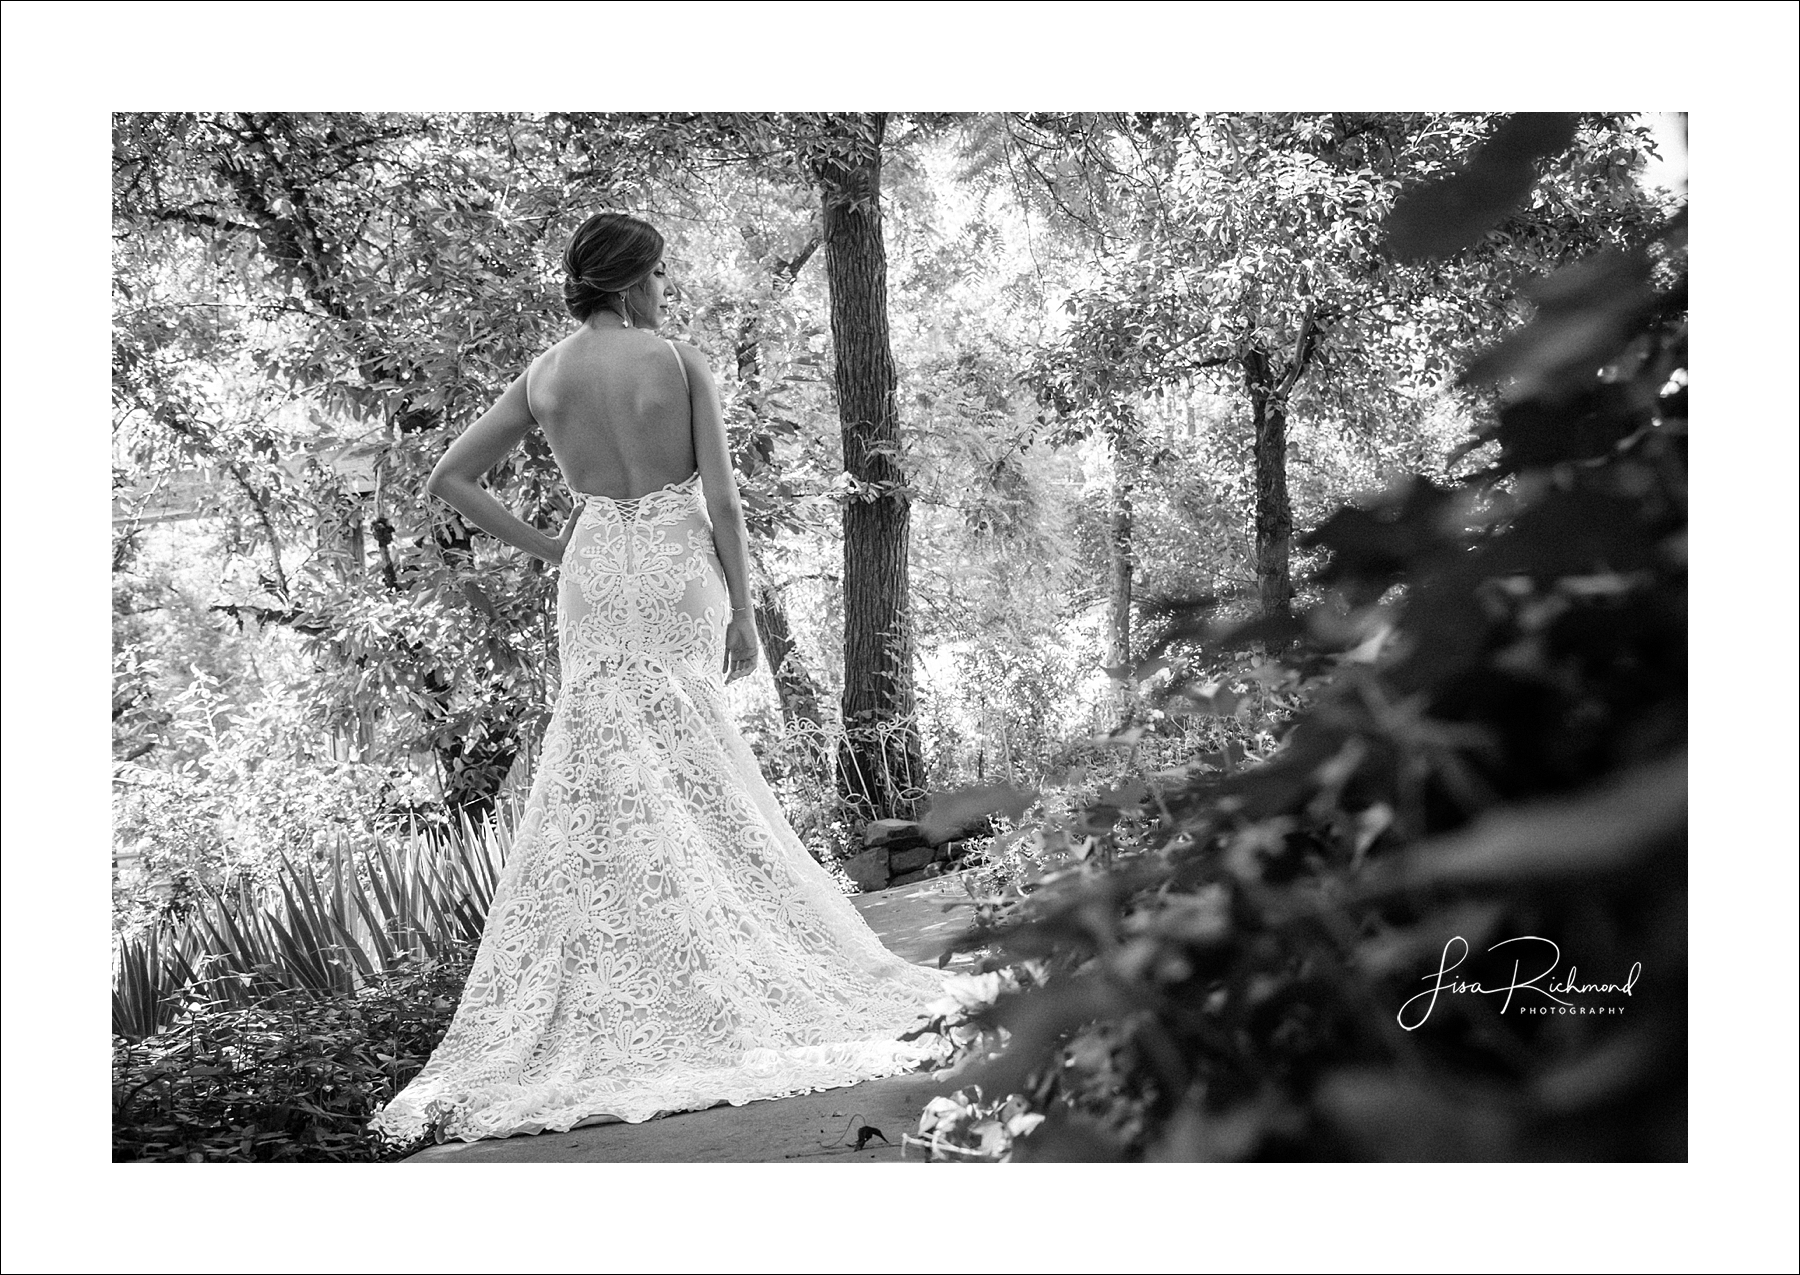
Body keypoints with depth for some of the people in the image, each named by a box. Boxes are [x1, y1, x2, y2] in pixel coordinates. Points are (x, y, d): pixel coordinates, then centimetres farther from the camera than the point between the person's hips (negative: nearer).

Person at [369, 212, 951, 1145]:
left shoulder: (541, 378, 4)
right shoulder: (681, 363, -6)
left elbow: (448, 480, 5)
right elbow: (722, 499, -8)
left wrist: (543, 547, 8)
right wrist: (744, 611, 0)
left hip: (596, 577, 3)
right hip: (679, 570, -2)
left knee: (602, 772, 7)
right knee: (684, 772, 6)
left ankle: (604, 988, 6)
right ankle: (693, 974, 10)